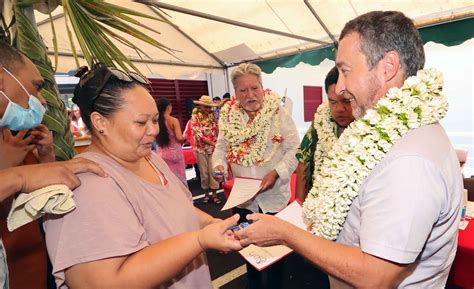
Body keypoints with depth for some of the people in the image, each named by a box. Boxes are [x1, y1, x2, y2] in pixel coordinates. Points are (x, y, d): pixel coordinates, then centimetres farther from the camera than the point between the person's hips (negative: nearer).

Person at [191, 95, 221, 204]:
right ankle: (206, 192, 25)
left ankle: (214, 193, 14)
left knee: (213, 171, 3)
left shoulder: (212, 115, 3)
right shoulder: (195, 118, -8)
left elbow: (217, 130, 9)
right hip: (201, 148, -2)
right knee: (204, 172, 9)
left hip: (213, 148, 2)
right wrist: (212, 143, -19)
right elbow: (198, 135, -15)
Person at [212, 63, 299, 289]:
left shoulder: (278, 113, -10)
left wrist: (276, 172, -24)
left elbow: (294, 149, -11)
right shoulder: (228, 116, 1)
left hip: (274, 196, -3)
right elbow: (221, 147, 6)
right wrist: (219, 164, -14)